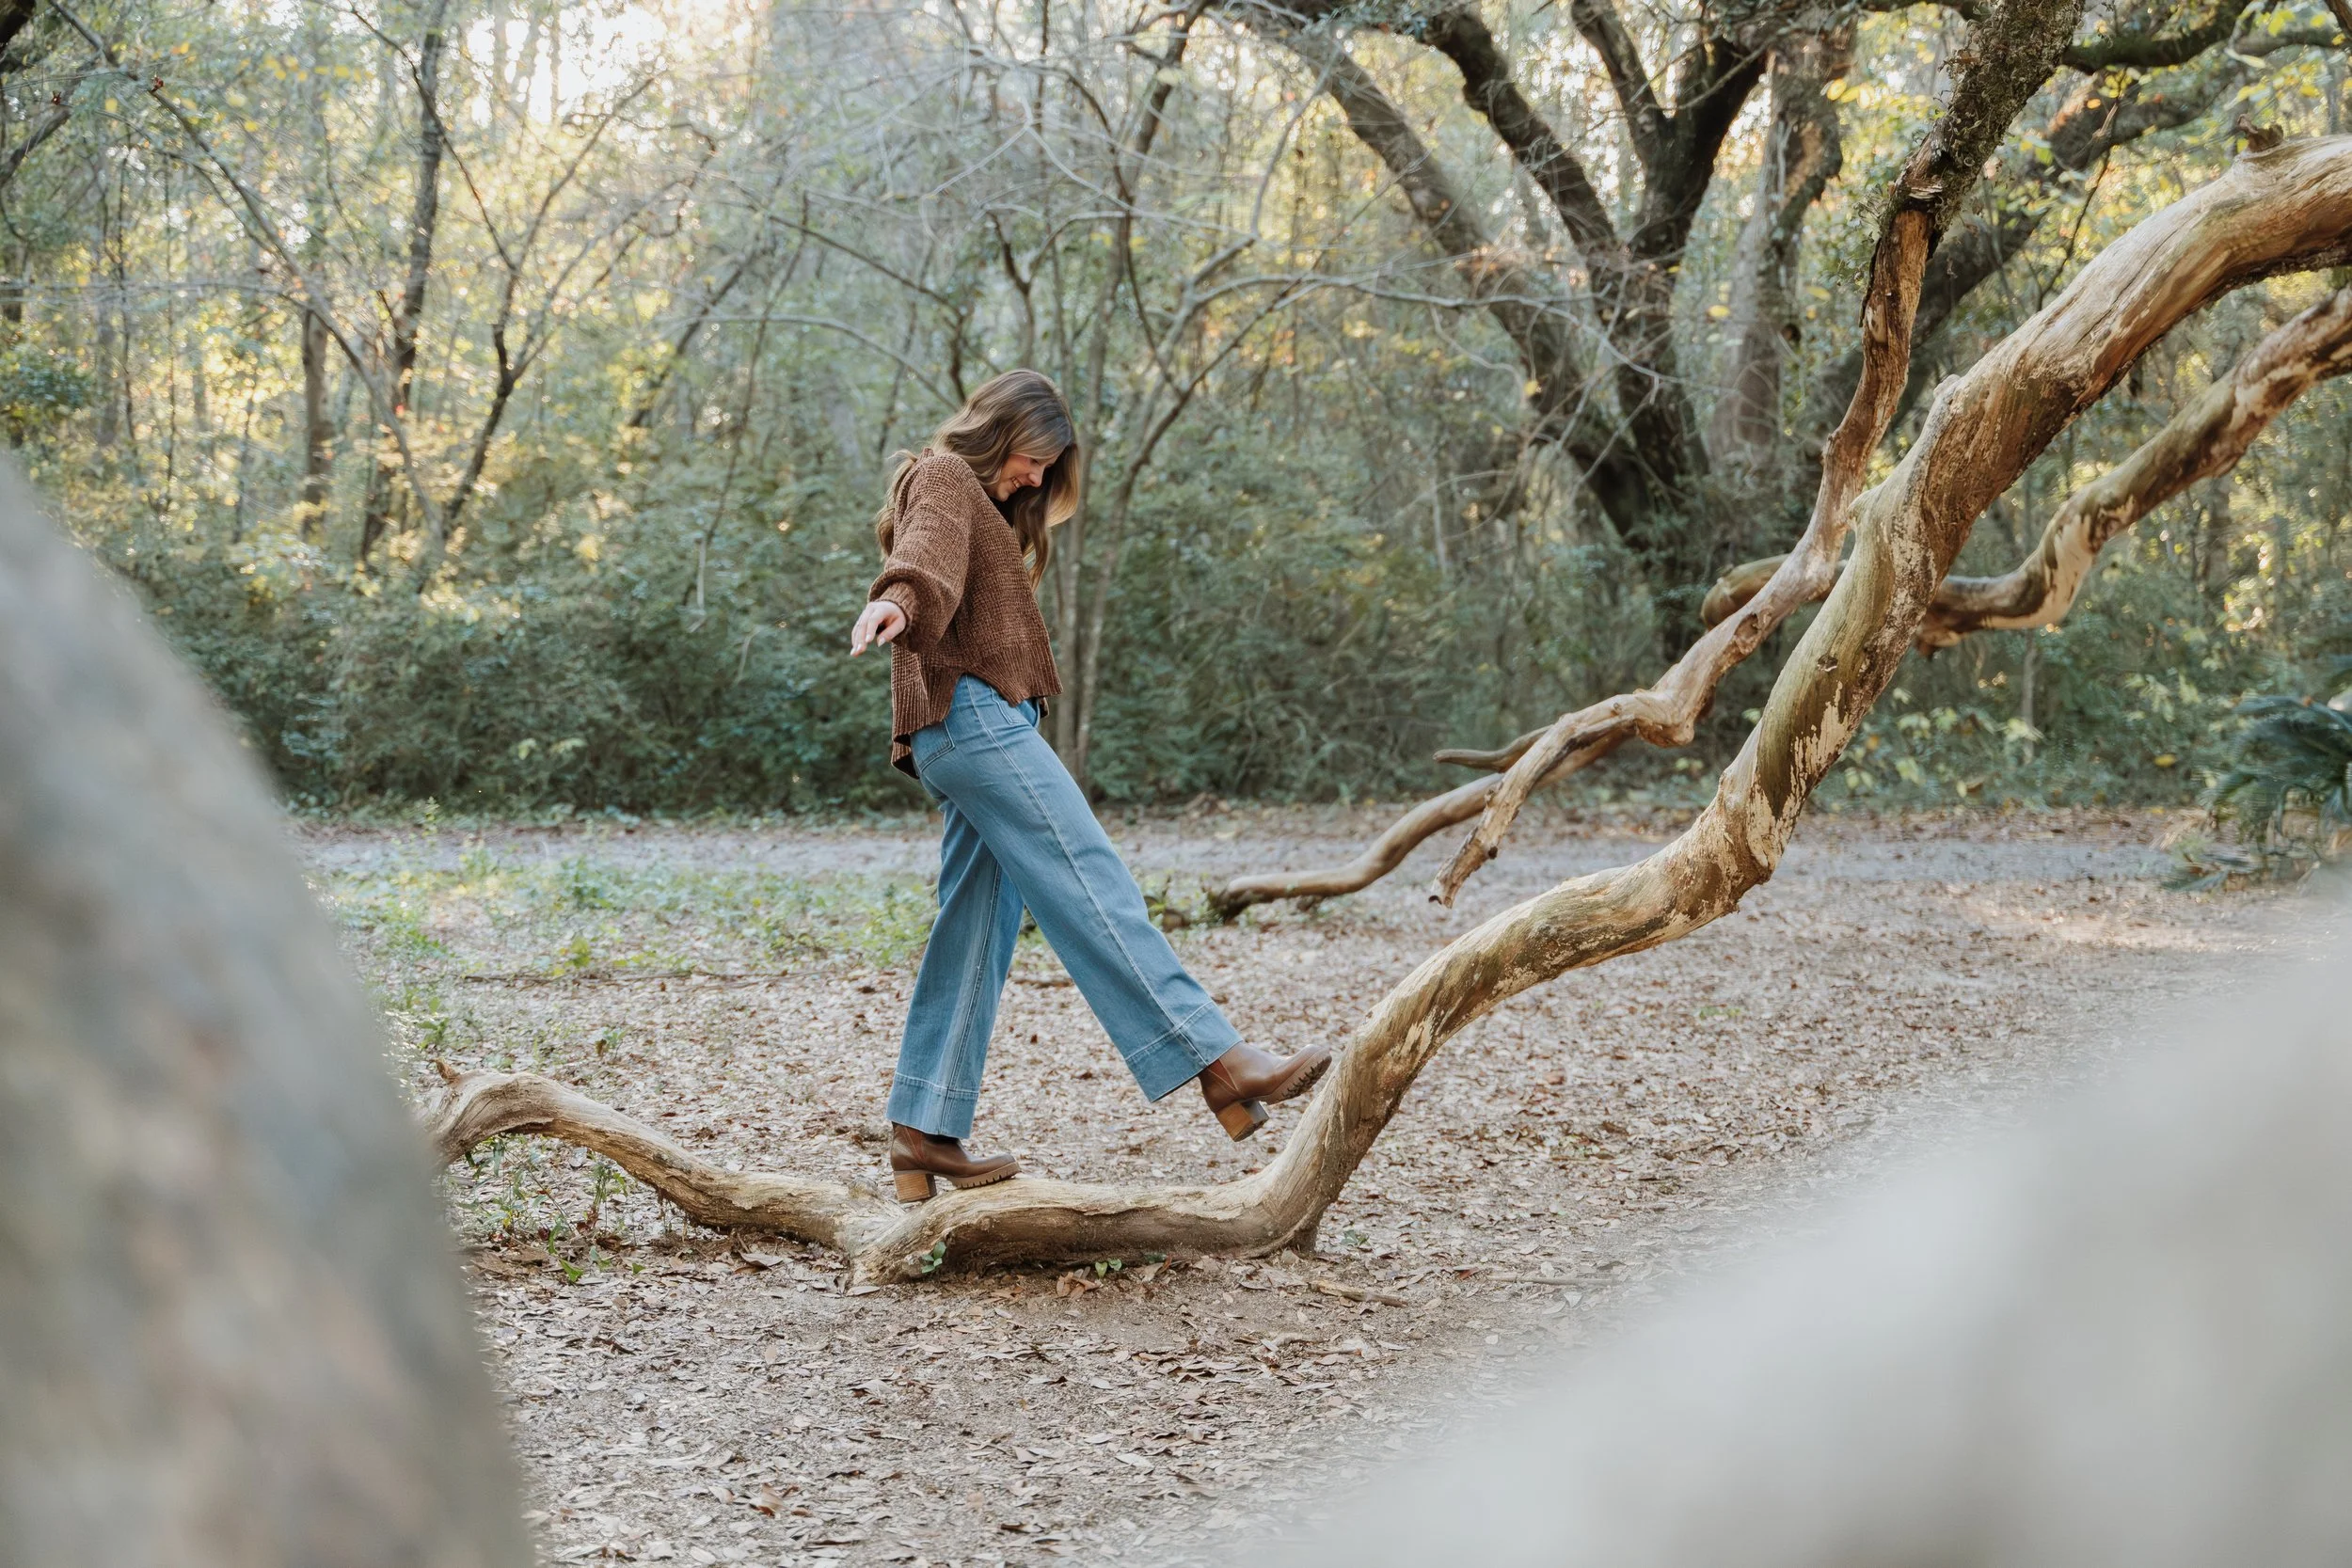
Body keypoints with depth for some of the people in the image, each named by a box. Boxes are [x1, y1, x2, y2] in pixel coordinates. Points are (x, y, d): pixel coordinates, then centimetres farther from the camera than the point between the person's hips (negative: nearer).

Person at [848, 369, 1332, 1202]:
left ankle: (926, 1133, 3)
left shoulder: (985, 506, 31)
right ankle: (1217, 1060, -26)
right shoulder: (944, 478, -1)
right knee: (1093, 884, -18)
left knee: (975, 932, 5)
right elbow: (928, 549, -23)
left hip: (976, 729, 10)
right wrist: (898, 598, -43)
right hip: (973, 714, -10)